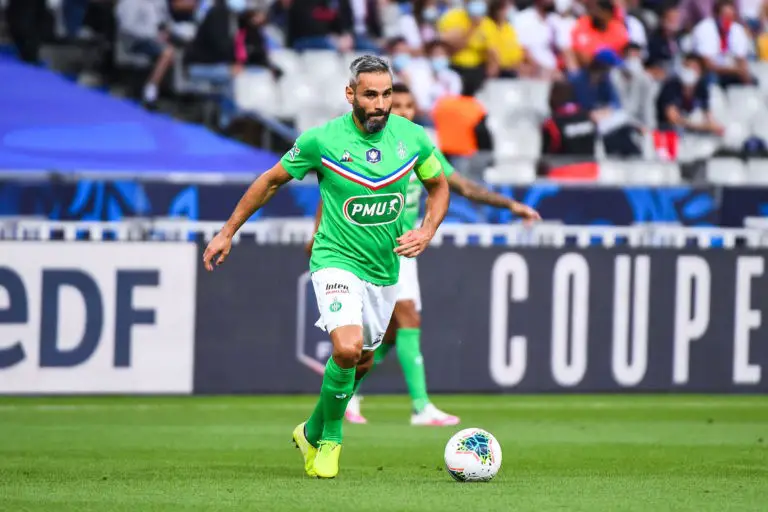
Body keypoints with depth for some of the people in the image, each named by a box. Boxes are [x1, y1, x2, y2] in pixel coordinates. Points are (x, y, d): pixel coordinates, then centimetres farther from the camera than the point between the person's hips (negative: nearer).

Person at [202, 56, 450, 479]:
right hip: (336, 259, -4)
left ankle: (314, 431, 38)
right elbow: (271, 181, 2)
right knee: (347, 348, -25)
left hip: (384, 269, 5)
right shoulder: (321, 140, -14)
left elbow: (438, 186, 13)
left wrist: (427, 232, -5)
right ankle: (329, 436, -3)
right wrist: (228, 231, 5)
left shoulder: (412, 138, -6)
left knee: (362, 361, 14)